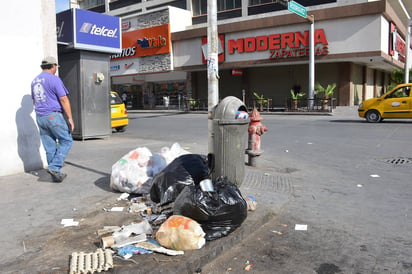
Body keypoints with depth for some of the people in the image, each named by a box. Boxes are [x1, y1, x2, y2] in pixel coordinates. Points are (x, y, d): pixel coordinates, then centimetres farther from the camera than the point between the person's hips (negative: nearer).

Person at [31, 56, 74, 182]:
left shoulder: (35, 81, 15)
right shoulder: (54, 79, -9)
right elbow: (64, 99, -14)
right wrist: (70, 118, -12)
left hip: (40, 117, 8)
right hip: (53, 115, -8)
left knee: (49, 147, 9)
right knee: (66, 141, 3)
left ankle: (56, 175, 14)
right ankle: (54, 167, -9)